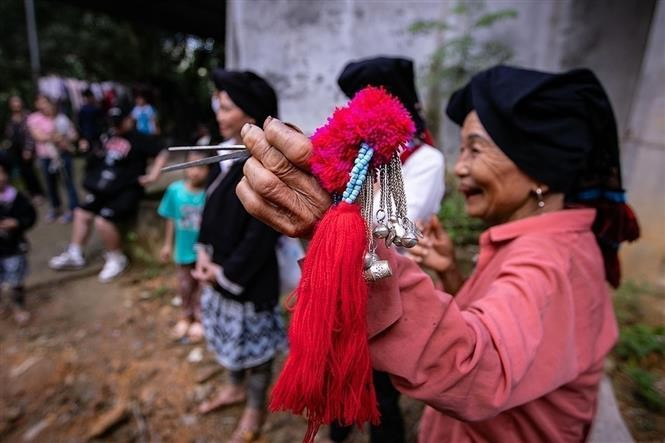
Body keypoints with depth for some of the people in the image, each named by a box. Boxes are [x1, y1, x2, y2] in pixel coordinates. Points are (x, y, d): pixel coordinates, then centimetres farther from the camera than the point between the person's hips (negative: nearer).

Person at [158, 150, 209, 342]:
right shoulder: (175, 189, -12)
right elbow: (171, 219, -1)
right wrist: (168, 244, 6)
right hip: (184, 248, 3)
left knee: (201, 286, 14)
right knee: (184, 286, 20)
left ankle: (200, 319, 37)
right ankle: (187, 316, 45)